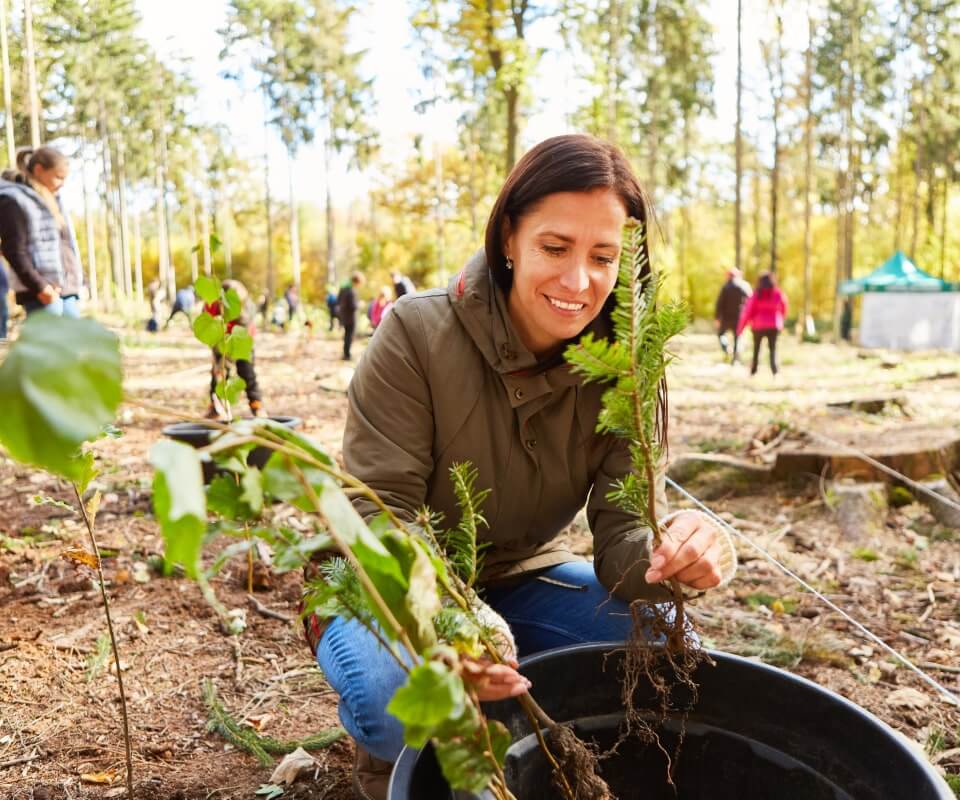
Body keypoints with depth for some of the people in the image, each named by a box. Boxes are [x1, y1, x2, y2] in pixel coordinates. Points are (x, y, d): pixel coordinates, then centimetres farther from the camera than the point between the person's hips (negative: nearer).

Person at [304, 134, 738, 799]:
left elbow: (626, 526, -18)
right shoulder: (418, 333, -23)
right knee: (398, 696, -34)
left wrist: (680, 554, -44)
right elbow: (381, 513, -25)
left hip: (518, 580, 4)